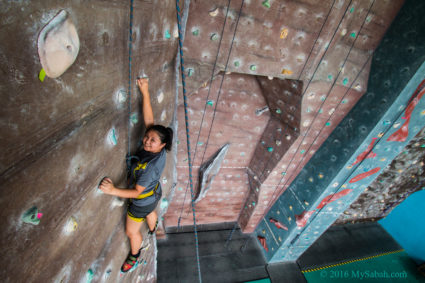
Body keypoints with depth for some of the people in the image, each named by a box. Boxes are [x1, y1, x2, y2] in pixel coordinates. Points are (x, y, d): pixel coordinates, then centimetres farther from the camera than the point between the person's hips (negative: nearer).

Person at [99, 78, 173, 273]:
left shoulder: (151, 166, -42)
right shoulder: (157, 149, -23)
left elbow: (137, 192, -31)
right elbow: (149, 118, -22)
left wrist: (113, 191, -39)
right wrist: (145, 93, -24)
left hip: (142, 202, -7)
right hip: (153, 194, 8)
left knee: (132, 232, 19)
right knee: (150, 213, 38)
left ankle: (134, 256, 49)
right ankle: (153, 232, 70)